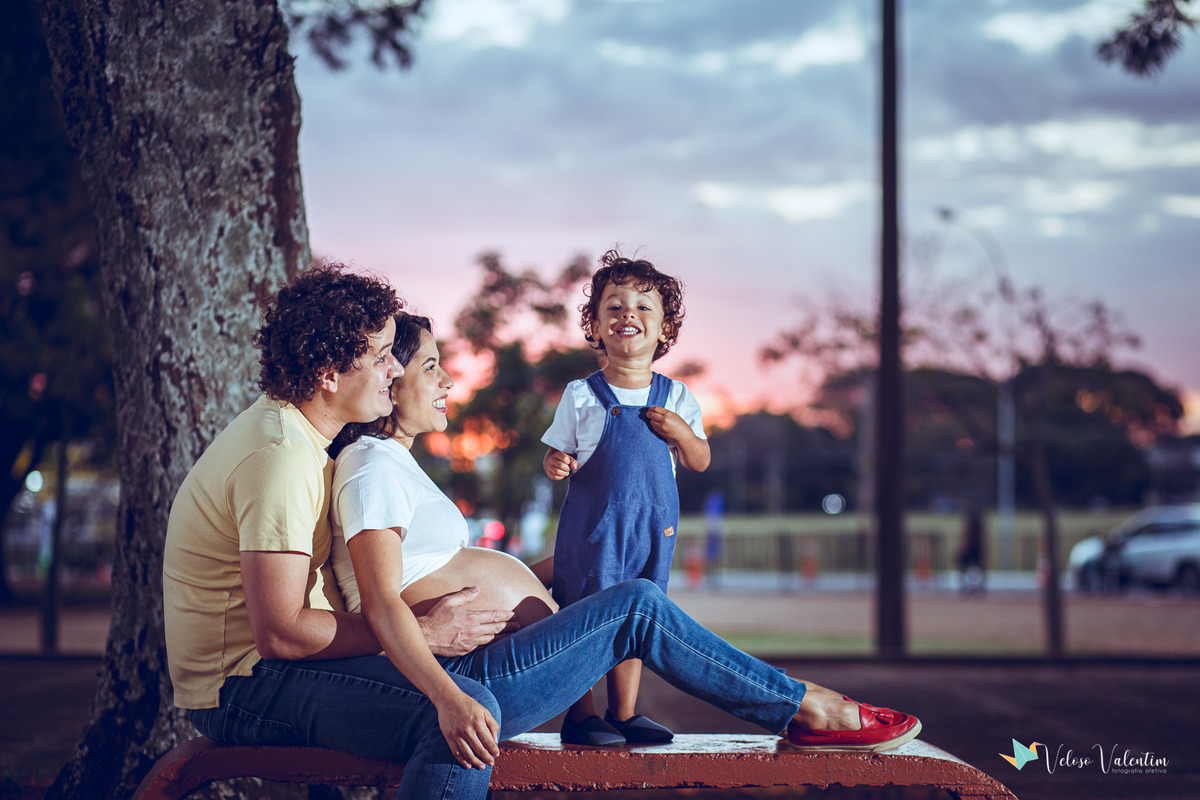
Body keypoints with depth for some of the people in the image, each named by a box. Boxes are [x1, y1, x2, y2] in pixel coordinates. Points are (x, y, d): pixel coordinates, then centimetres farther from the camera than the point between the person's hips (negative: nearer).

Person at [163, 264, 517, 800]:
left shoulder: (281, 424, 12)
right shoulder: (281, 455, -21)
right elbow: (280, 634, -26)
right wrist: (424, 633, -18)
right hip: (242, 687, -11)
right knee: (468, 714, -29)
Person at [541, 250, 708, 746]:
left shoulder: (676, 398, 5)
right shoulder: (581, 397, -2)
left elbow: (699, 463, 9)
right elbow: (557, 453, 4)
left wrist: (681, 434, -10)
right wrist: (555, 465, -19)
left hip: (654, 526, 3)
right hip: (591, 525, -3)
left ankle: (625, 713, 19)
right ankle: (580, 715, 6)